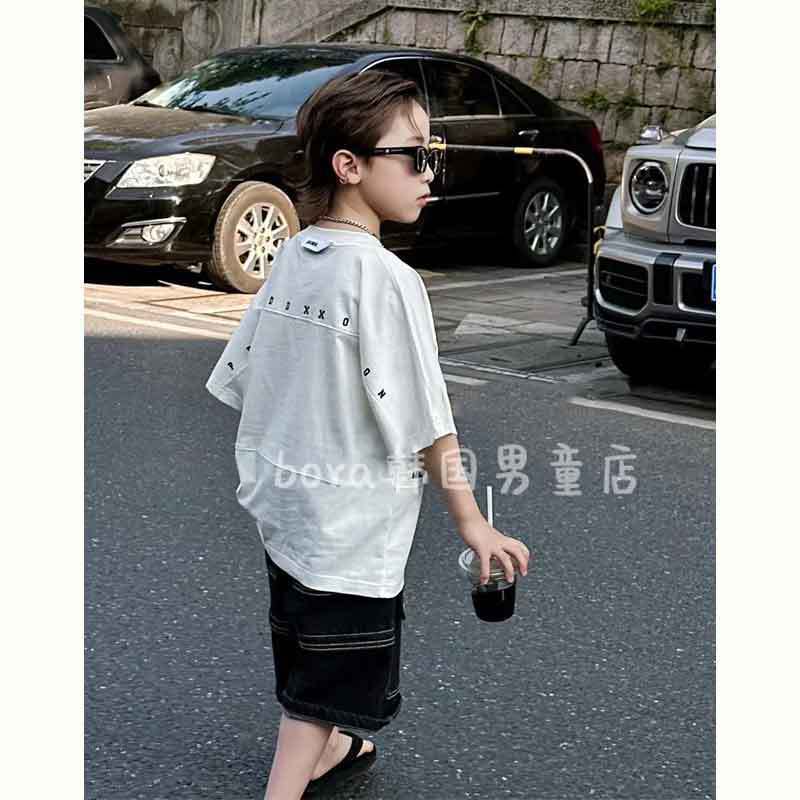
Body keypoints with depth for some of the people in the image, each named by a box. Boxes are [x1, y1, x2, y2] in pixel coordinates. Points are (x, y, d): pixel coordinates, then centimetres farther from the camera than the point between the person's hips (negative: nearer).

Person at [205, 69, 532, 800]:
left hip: (284, 500, 8)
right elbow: (426, 422, -20)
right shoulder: (386, 279, -22)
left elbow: (241, 381, 7)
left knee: (308, 652, 28)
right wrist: (471, 521, -12)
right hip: (350, 521, -8)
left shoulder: (290, 259, 1)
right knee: (326, 686, 5)